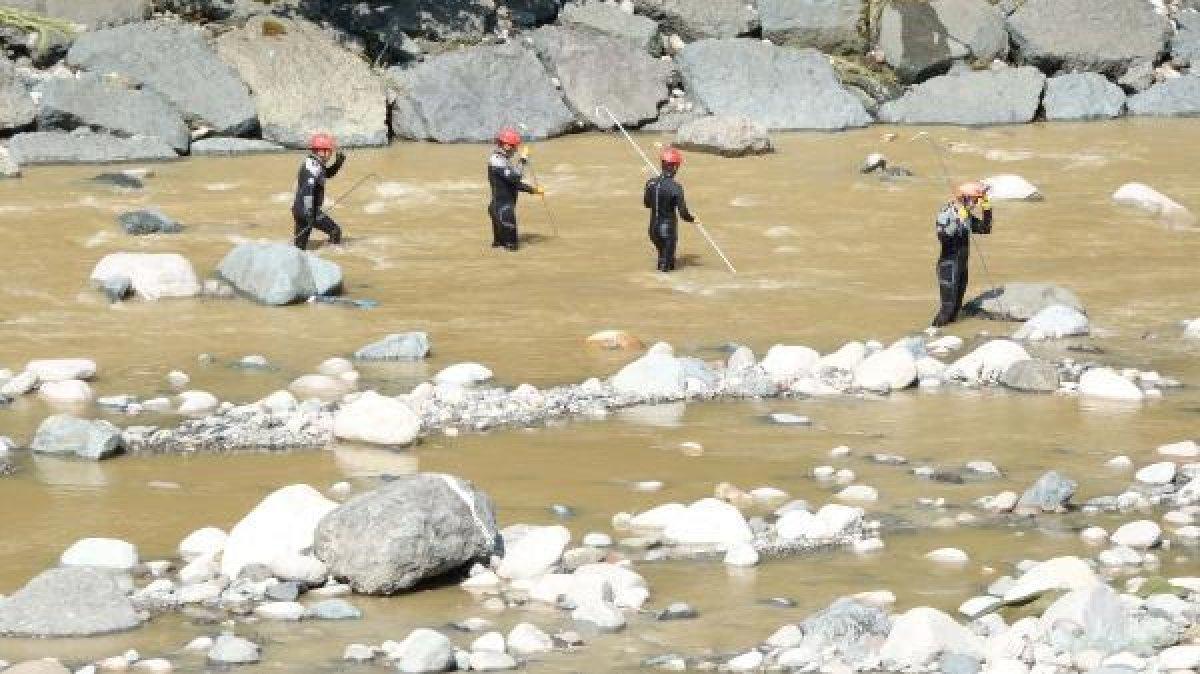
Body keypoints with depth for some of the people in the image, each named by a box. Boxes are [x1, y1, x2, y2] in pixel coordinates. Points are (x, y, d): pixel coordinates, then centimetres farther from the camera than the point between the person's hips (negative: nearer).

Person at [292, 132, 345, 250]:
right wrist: (309, 215, -26)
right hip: (307, 210, -10)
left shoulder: (314, 164, 13)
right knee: (335, 231, -4)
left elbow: (328, 173, 32)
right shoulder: (313, 167, -18)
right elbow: (307, 192, -25)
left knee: (299, 246, 12)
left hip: (299, 210, 10)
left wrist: (339, 161, 16)